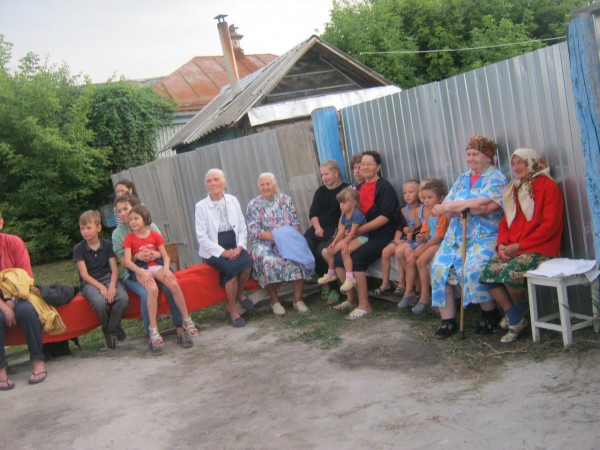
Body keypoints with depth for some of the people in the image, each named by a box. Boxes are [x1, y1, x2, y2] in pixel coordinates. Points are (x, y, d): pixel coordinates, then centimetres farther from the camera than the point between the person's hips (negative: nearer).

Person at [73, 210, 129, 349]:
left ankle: (111, 328, -3)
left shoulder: (107, 245, 6)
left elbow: (114, 269, 0)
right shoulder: (79, 249, 0)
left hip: (108, 278, 2)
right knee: (100, 302, -35)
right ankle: (110, 328, -3)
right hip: (89, 282, -2)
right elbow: (84, 274, -6)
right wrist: (101, 287, -20)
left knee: (123, 298, -30)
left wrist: (112, 286, -19)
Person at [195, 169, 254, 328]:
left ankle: (240, 293, 4)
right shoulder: (201, 206, -3)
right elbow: (202, 237, -8)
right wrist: (223, 252, -18)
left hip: (234, 246, 3)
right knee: (232, 267, -30)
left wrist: (239, 246, -11)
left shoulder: (233, 201, 7)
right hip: (214, 250, -3)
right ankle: (232, 309, -10)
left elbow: (242, 228, 8)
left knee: (247, 264, -28)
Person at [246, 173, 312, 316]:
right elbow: (254, 231, -5)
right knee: (268, 261, -35)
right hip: (264, 243, -2)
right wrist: (275, 237, -17)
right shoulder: (253, 205, 5)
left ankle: (298, 299, -23)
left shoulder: (285, 200, 13)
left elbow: (295, 223, 9)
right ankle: (274, 300, -18)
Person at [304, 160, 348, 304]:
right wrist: (317, 227, -6)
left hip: (336, 228, -6)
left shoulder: (345, 190, 2)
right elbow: (313, 213, 14)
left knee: (322, 250, -31)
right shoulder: (320, 191, 21)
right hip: (319, 227, 6)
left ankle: (333, 288, -13)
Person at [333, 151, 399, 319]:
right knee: (338, 258, -11)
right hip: (362, 235, 7)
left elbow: (385, 216, -17)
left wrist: (360, 229, -19)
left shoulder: (384, 187, -7)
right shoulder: (359, 188, 15)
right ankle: (351, 299, 6)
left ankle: (364, 305, -16)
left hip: (381, 236, -7)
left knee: (356, 258, -27)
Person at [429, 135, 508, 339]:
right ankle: (448, 320, -7)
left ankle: (490, 314, -6)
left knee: (474, 268, -30)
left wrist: (454, 206, -14)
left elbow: (486, 204, -18)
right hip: (456, 236, 6)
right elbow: (446, 206, 9)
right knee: (439, 268, -15)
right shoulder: (462, 179, 20)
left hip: (484, 236, -6)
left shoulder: (496, 178, 1)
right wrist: (469, 206, -12)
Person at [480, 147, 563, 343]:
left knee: (509, 272, -31)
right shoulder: (514, 189, 19)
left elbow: (549, 225, -11)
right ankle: (515, 320, -6)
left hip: (540, 248, -6)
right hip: (512, 249, 7)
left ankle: (518, 314, 2)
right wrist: (502, 244, -2)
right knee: (488, 272, -19)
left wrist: (518, 246, -14)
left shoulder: (548, 186, -3)